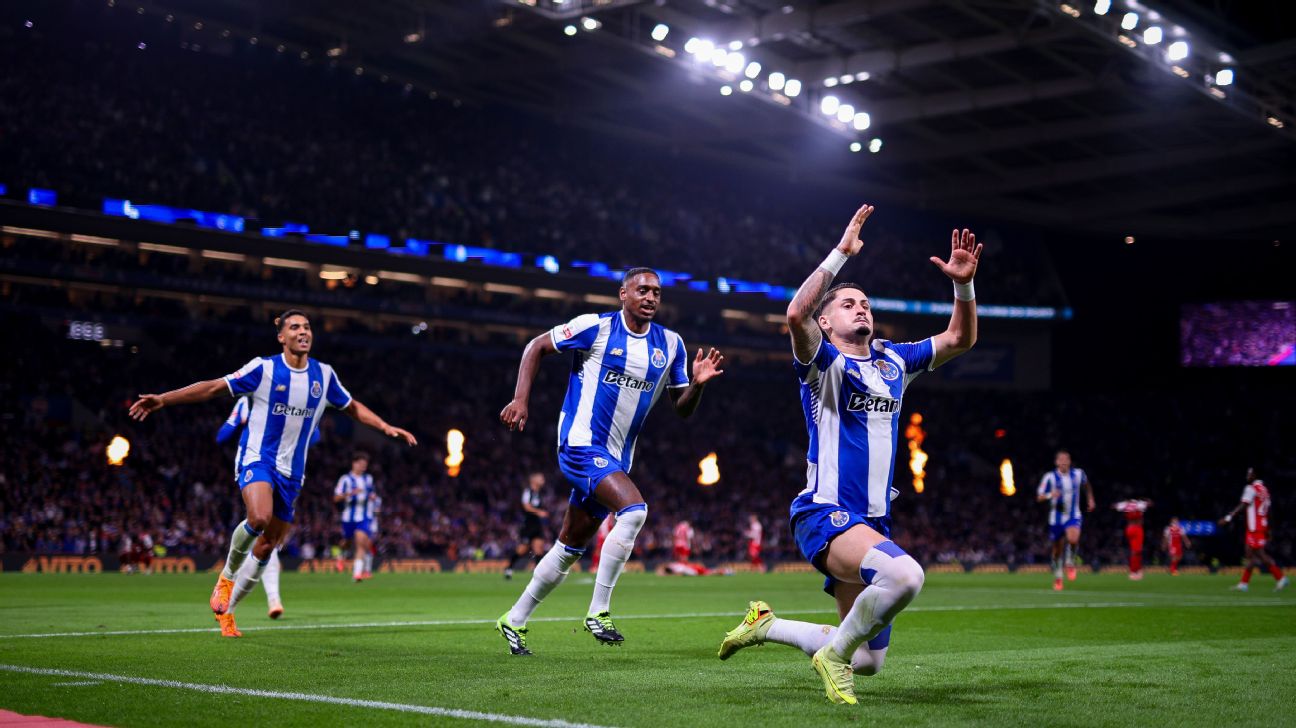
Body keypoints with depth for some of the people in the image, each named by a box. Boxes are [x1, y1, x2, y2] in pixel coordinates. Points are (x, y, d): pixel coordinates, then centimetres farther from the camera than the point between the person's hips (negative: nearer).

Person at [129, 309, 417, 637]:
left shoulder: (324, 375, 3)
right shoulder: (263, 368, -8)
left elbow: (352, 407, 19)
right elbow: (213, 387, -7)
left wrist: (387, 428, 10)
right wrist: (163, 399, -14)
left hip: (291, 472, 4)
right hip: (256, 459, -4)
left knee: (265, 549, 6)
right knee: (259, 517, -33)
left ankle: (226, 611, 24)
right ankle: (227, 576, -5)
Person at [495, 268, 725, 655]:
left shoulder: (670, 344, 7)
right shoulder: (596, 327, -8)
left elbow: (682, 409, 10)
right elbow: (536, 347, 0)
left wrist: (698, 383, -11)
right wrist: (521, 399, -10)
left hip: (617, 457, 6)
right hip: (580, 444, -6)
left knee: (571, 547, 13)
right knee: (634, 508, -27)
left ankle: (514, 620, 29)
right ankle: (598, 611, -17)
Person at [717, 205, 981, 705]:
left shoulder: (893, 361, 16)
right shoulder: (823, 361, -4)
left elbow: (960, 339, 19)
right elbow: (796, 314, -25)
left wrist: (963, 284, 2)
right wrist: (842, 252, -26)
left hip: (872, 522, 8)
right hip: (825, 514, -7)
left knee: (868, 660, 11)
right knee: (905, 574, -37)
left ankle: (766, 626, 32)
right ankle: (834, 654, -13)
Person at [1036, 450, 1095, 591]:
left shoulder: (1078, 474, -2)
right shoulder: (1050, 477, -9)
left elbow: (1086, 484, 22)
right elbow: (1039, 497, -9)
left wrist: (1090, 499, 22)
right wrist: (1050, 495, -27)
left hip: (1073, 517, 0)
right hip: (1056, 518, 0)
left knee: (1073, 539, -30)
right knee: (1058, 549, 8)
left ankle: (1070, 563, -2)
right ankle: (1058, 578, 29)